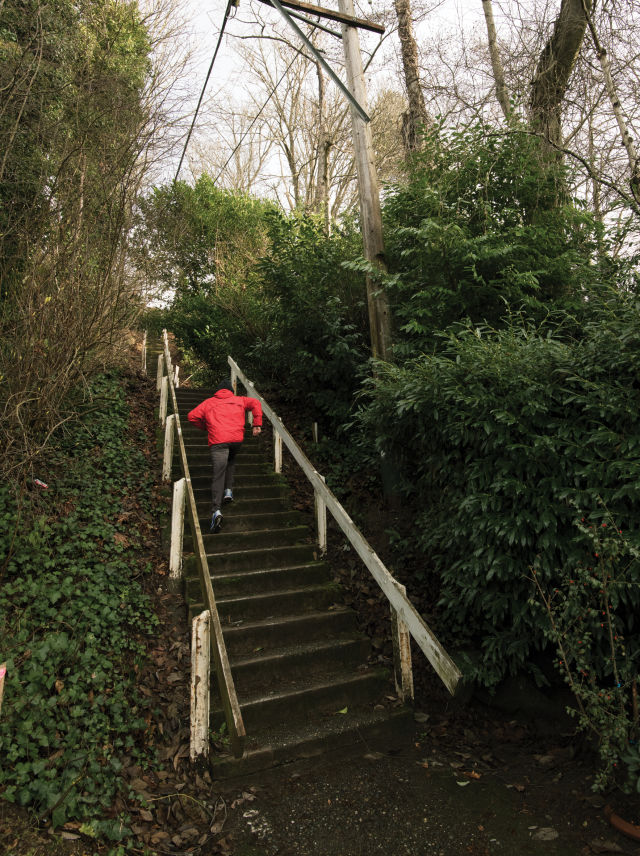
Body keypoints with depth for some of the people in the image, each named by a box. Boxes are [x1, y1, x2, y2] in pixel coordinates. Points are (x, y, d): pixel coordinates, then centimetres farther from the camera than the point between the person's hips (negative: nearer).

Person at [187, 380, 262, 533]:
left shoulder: (208, 402, 21)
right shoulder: (239, 400, 23)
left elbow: (192, 416, 15)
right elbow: (255, 403, 9)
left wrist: (205, 427, 28)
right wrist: (257, 424, 7)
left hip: (217, 441, -2)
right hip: (237, 438, 2)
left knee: (218, 475, -7)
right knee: (231, 460, 32)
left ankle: (216, 510, -23)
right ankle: (228, 491, 17)